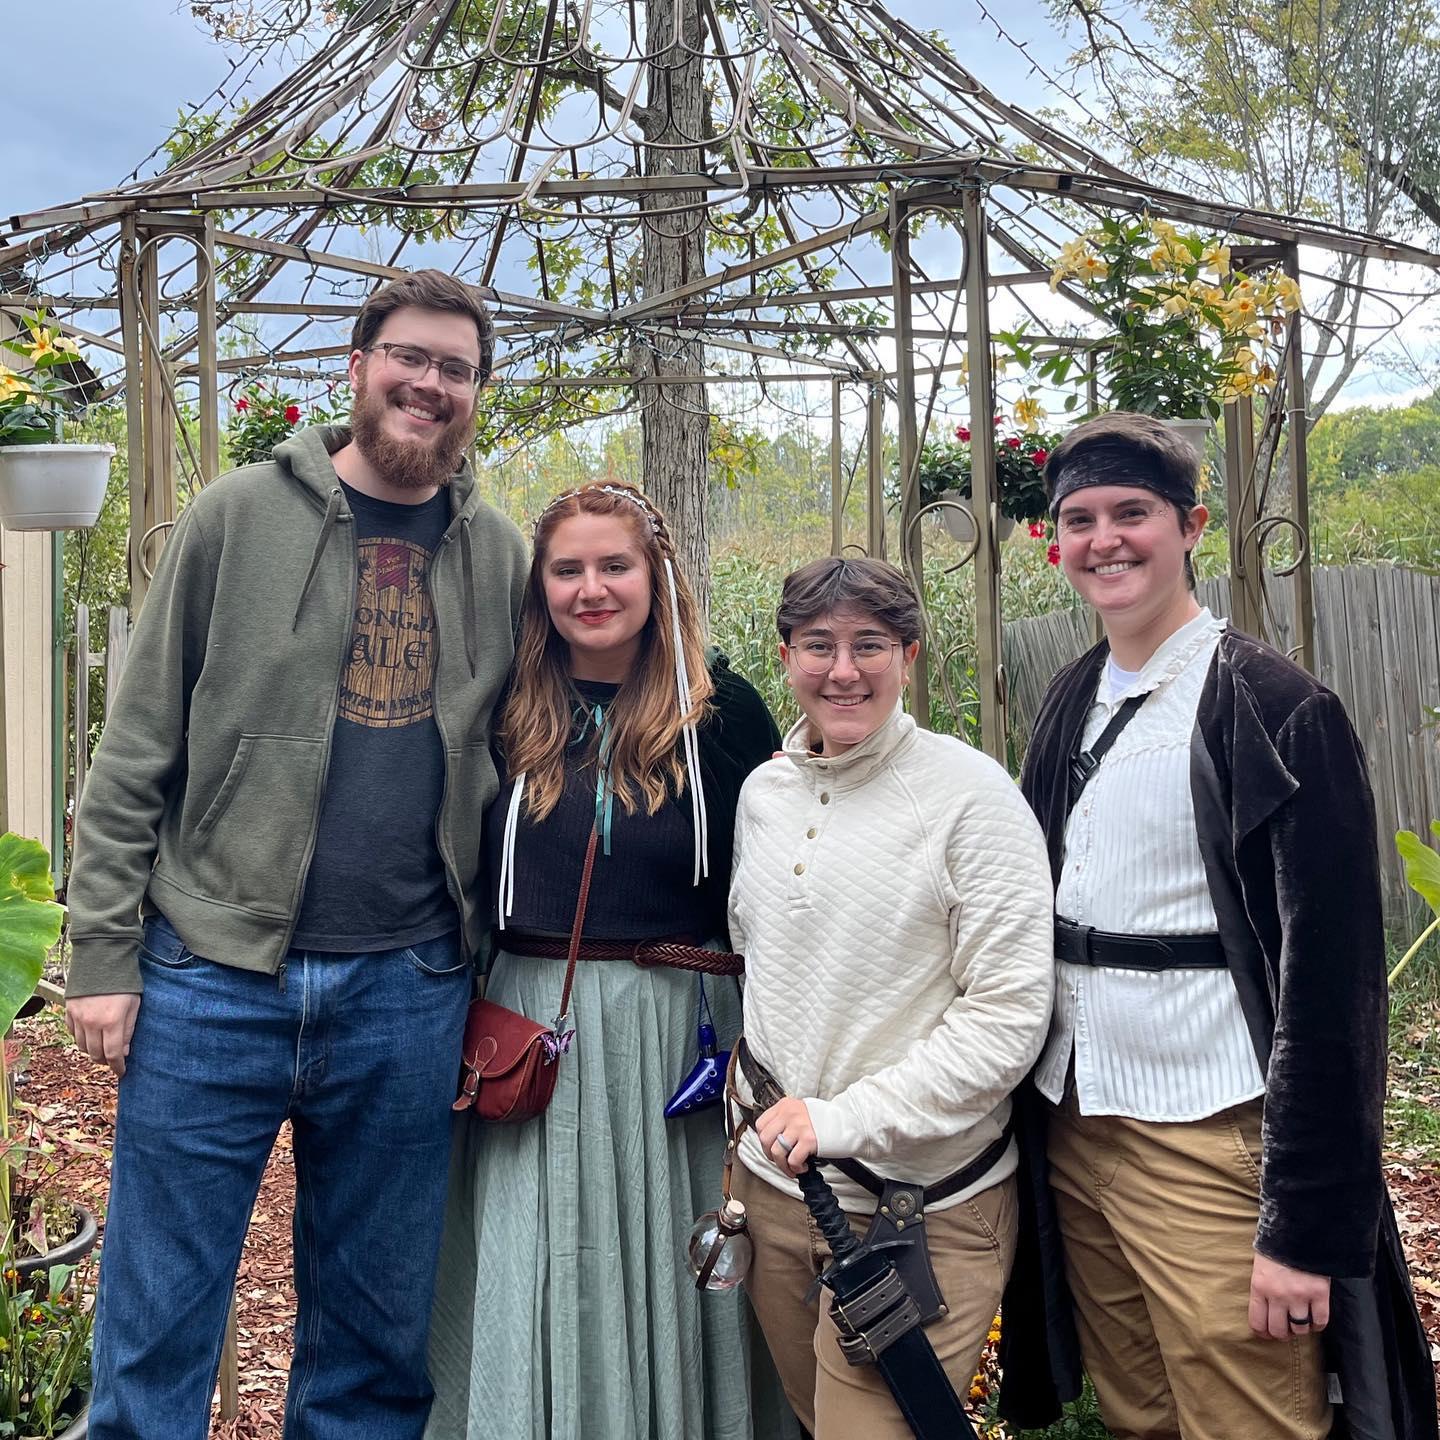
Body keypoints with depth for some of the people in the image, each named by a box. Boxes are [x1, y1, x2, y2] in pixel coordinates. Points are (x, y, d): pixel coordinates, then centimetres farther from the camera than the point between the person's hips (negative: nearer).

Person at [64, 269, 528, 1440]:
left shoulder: (501, 560, 8)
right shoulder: (239, 517, 1)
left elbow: (521, 768, 10)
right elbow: (137, 753, 0)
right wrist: (103, 952, -5)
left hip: (408, 995, 2)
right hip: (213, 978, -2)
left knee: (379, 1336, 14)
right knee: (156, 1325, 8)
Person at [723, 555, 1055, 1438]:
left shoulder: (971, 793, -14)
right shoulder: (764, 792, 5)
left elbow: (1009, 1015, -17)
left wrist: (849, 1118, -21)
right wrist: (761, 1108, 13)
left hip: (923, 1207, -6)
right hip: (773, 1184, 6)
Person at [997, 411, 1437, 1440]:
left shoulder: (1276, 708, -12)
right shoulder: (1075, 701, 9)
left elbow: (1329, 979, -15)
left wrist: (1307, 1228, -17)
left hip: (1213, 1148, -6)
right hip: (1073, 1129, 6)